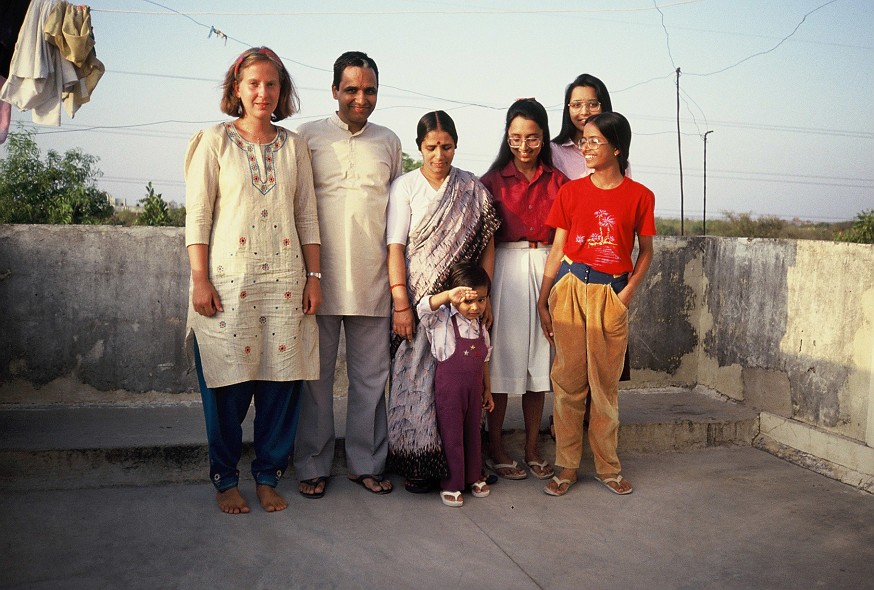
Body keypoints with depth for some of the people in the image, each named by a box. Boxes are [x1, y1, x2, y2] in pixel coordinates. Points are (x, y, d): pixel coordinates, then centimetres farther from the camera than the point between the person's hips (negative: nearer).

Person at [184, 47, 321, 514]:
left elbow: (307, 216, 12)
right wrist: (200, 279, -8)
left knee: (281, 380, 3)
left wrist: (313, 276, 6)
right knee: (228, 384, 0)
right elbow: (197, 215, -1)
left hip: (284, 280, 3)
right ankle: (225, 480, 17)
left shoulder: (293, 145, 12)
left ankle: (268, 476, 18)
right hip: (229, 279, -2)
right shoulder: (215, 141, 3)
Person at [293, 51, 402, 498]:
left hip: (373, 279, 2)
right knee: (316, 375, 4)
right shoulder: (307, 136, 5)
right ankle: (313, 466, 17)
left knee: (371, 376, 7)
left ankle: (366, 463, 20)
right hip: (319, 277, -2)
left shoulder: (388, 142, 13)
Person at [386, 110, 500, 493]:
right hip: (418, 300, -2)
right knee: (417, 377, -2)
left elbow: (487, 245, 7)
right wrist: (401, 304, -12)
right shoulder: (405, 187, 2)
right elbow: (396, 248, -4)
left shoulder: (473, 189, 8)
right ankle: (418, 464, 8)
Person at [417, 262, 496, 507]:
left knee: (473, 432, 17)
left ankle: (474, 475, 33)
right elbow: (423, 307, -32)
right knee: (452, 435, 2)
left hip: (474, 388, 6)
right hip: (448, 388, -6)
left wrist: (487, 390, 18)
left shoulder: (480, 326, 7)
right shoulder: (441, 320, -12)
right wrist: (448, 295, -46)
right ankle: (451, 485, 14)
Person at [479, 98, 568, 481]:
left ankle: (532, 448, 18)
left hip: (546, 271, 2)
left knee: (539, 359, 7)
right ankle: (495, 449, 13)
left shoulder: (557, 181, 8)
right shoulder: (493, 180, 3)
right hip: (506, 272, -2)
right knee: (503, 358, 1)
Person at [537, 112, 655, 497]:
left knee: (606, 383, 7)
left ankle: (607, 466, 20)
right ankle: (567, 466, 14)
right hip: (570, 289, 1)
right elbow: (557, 250, 6)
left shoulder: (639, 196, 1)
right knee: (569, 380, 3)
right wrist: (542, 300, 3)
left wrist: (628, 293, -3)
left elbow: (645, 252, 9)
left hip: (612, 294, 0)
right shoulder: (571, 192, 4)